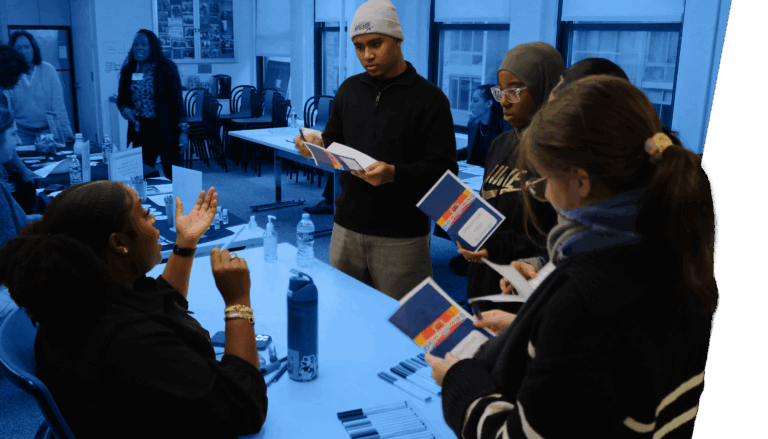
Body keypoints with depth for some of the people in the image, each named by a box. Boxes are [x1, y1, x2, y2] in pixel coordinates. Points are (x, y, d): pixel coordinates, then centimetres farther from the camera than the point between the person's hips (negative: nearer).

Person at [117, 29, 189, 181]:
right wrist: (125, 110, -7)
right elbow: (121, 99, 16)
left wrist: (183, 131, -11)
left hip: (165, 130, -4)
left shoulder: (166, 68, -5)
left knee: (173, 175, 0)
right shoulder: (128, 70, 7)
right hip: (139, 130, 4)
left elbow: (177, 100, -6)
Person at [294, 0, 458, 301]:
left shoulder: (429, 98, -7)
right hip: (347, 227, 5)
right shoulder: (350, 89, 11)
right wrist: (318, 146, -6)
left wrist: (394, 174, -27)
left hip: (401, 238, -4)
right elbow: (334, 141, 18)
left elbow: (444, 169, -12)